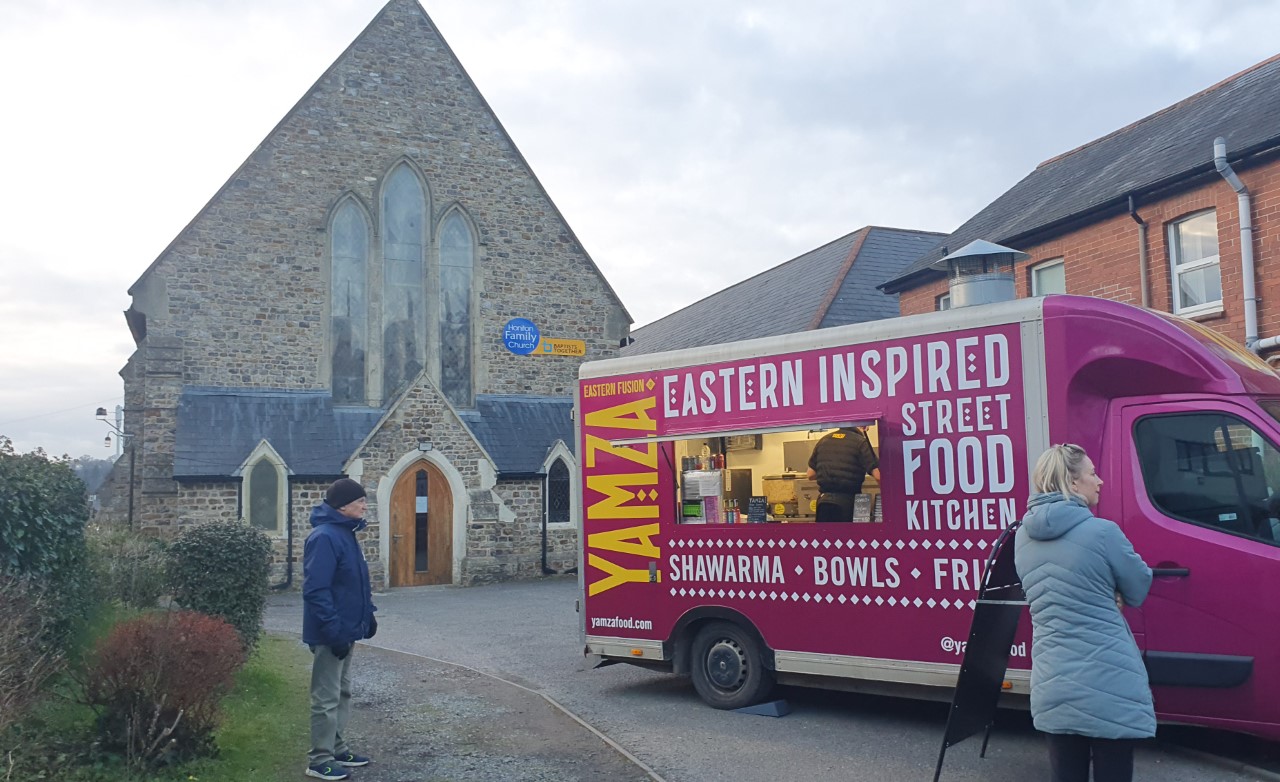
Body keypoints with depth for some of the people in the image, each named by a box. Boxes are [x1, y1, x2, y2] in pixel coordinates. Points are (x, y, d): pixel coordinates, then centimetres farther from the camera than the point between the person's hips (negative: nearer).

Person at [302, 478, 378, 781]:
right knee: (327, 699, 0)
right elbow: (316, 591, -25)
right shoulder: (324, 538, -21)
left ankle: (336, 748, 30)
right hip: (331, 634, -10)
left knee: (342, 693, 18)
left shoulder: (346, 533, 10)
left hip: (345, 630, 10)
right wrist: (334, 630, -25)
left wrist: (368, 614, 17)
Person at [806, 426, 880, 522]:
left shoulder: (823, 440, 10)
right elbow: (878, 475, -15)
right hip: (847, 501, -5)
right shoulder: (860, 442, -7)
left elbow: (811, 475, 14)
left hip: (823, 500, 5)